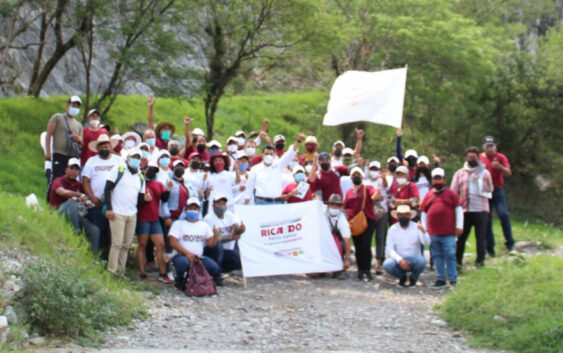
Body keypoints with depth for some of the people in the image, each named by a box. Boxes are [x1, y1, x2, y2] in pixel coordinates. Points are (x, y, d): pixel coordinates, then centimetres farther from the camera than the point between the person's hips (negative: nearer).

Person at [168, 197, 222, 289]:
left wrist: (215, 236, -17)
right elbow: (173, 242, -9)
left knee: (215, 268, -25)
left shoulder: (204, 225, 15)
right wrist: (187, 253, -22)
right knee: (182, 262, -39)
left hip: (199, 257, 3)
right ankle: (179, 278, -5)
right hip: (182, 255, -3)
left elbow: (211, 244, 6)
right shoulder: (178, 224, 4)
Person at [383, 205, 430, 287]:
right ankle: (402, 276, 5)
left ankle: (413, 277, 2)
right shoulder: (393, 229, -1)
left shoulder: (416, 227, -3)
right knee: (387, 264, -30)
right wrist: (400, 260, -23)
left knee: (421, 261, -33)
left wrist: (423, 231, -38)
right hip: (398, 261, 1)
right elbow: (389, 249, -7)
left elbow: (426, 242, -17)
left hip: (413, 260, -1)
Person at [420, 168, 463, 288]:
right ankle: (441, 279, 14)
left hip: (449, 233, -3)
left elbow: (458, 209, 3)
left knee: (450, 255, -4)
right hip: (433, 233, 4)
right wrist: (424, 229, 11)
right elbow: (423, 212, 16)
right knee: (437, 256, 7)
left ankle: (453, 279, 2)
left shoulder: (450, 193, 5)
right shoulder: (428, 195, 13)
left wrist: (459, 226, -2)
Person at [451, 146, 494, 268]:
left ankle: (480, 260, 5)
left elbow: (489, 190, -1)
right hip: (464, 210, 1)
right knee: (461, 236, 1)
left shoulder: (484, 172, 10)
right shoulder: (459, 173, 14)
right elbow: (453, 191, 12)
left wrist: (487, 182, -21)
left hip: (480, 209, -1)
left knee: (481, 236, -1)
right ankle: (457, 261, 3)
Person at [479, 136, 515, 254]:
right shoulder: (479, 158, 7)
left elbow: (508, 173, -5)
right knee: (486, 220, 1)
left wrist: (499, 167, -23)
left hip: (497, 190, -1)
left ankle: (510, 243, -12)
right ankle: (489, 247, 7)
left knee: (503, 214, -18)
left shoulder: (500, 157, 3)